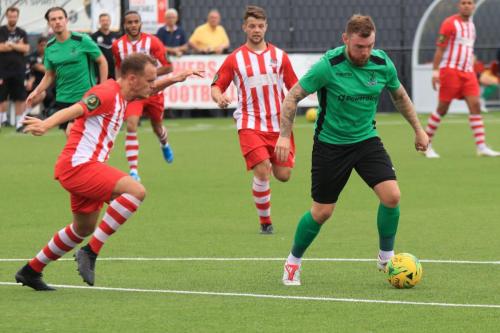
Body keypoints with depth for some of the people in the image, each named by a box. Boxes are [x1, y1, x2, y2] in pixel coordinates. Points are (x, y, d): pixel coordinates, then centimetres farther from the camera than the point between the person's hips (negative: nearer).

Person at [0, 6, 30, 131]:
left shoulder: (22, 33, 10)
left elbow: (26, 49, -1)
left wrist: (11, 45, -11)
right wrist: (18, 46, -7)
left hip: (19, 70, 2)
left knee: (20, 98, -1)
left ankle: (19, 122, 2)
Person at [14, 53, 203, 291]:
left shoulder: (120, 94, 15)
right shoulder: (107, 93, -15)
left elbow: (149, 90, 37)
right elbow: (76, 110, -30)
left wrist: (172, 79, 23)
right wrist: (46, 125, -45)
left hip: (82, 167, 11)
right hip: (79, 164, -11)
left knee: (84, 229, 25)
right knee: (135, 191, -25)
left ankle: (30, 271, 37)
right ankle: (90, 252, -21)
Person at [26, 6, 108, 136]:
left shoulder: (82, 40, -9)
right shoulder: (50, 47, 6)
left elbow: (102, 61, -2)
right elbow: (49, 75, 14)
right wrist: (36, 92, 0)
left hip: (84, 97, -5)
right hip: (62, 99, 5)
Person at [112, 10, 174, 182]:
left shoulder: (152, 41, -13)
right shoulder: (118, 45, -4)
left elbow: (168, 66, -11)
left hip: (153, 91, 0)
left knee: (157, 128, 18)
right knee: (131, 126, -22)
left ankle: (164, 144, 59)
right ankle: (133, 171, -21)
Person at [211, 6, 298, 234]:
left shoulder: (279, 56, 8)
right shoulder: (235, 59, 2)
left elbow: (294, 87, 12)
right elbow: (216, 86, 5)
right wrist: (219, 97, -19)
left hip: (278, 123, 3)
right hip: (250, 124, -3)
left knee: (283, 175, 1)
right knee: (262, 172, -18)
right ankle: (265, 222, -2)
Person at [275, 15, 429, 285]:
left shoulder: (382, 63, -8)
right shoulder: (328, 65, -20)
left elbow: (399, 96, 13)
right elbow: (293, 96, -12)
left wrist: (418, 129, 17)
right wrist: (284, 135, -20)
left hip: (366, 139, 3)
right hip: (330, 144, -3)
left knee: (391, 195, -15)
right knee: (322, 212, 0)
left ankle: (386, 257, 7)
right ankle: (293, 262, 25)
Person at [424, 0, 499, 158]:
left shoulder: (471, 24, 16)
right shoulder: (450, 23, -5)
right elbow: (440, 48, -8)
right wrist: (435, 71, -15)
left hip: (468, 72, 6)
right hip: (450, 70, -6)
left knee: (475, 105, -7)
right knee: (442, 109, -3)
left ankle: (481, 147, -10)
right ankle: (426, 144, 10)